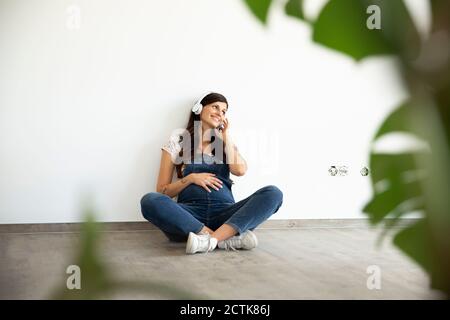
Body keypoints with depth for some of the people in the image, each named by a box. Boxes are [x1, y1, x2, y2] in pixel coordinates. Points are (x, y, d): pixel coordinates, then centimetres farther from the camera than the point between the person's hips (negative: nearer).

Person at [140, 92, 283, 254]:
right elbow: (162, 191, 10)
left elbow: (240, 170, 0)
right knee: (150, 201, -33)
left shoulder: (225, 143, 24)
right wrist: (190, 178, -6)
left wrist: (225, 135, 11)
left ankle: (211, 240, -38)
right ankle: (229, 238, -36)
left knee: (273, 193, -23)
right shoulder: (178, 141, 15)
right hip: (189, 214, -2)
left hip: (224, 213, 2)